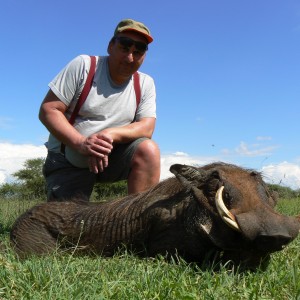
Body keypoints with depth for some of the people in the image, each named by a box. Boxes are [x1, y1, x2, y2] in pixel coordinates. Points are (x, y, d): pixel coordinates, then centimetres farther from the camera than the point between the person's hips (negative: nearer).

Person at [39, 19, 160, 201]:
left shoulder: (145, 84, 0)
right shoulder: (83, 65, -8)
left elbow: (147, 127, -9)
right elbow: (48, 110, -12)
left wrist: (110, 134, -29)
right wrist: (80, 143, -27)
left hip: (111, 156, 2)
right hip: (68, 160, -1)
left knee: (149, 149, -24)